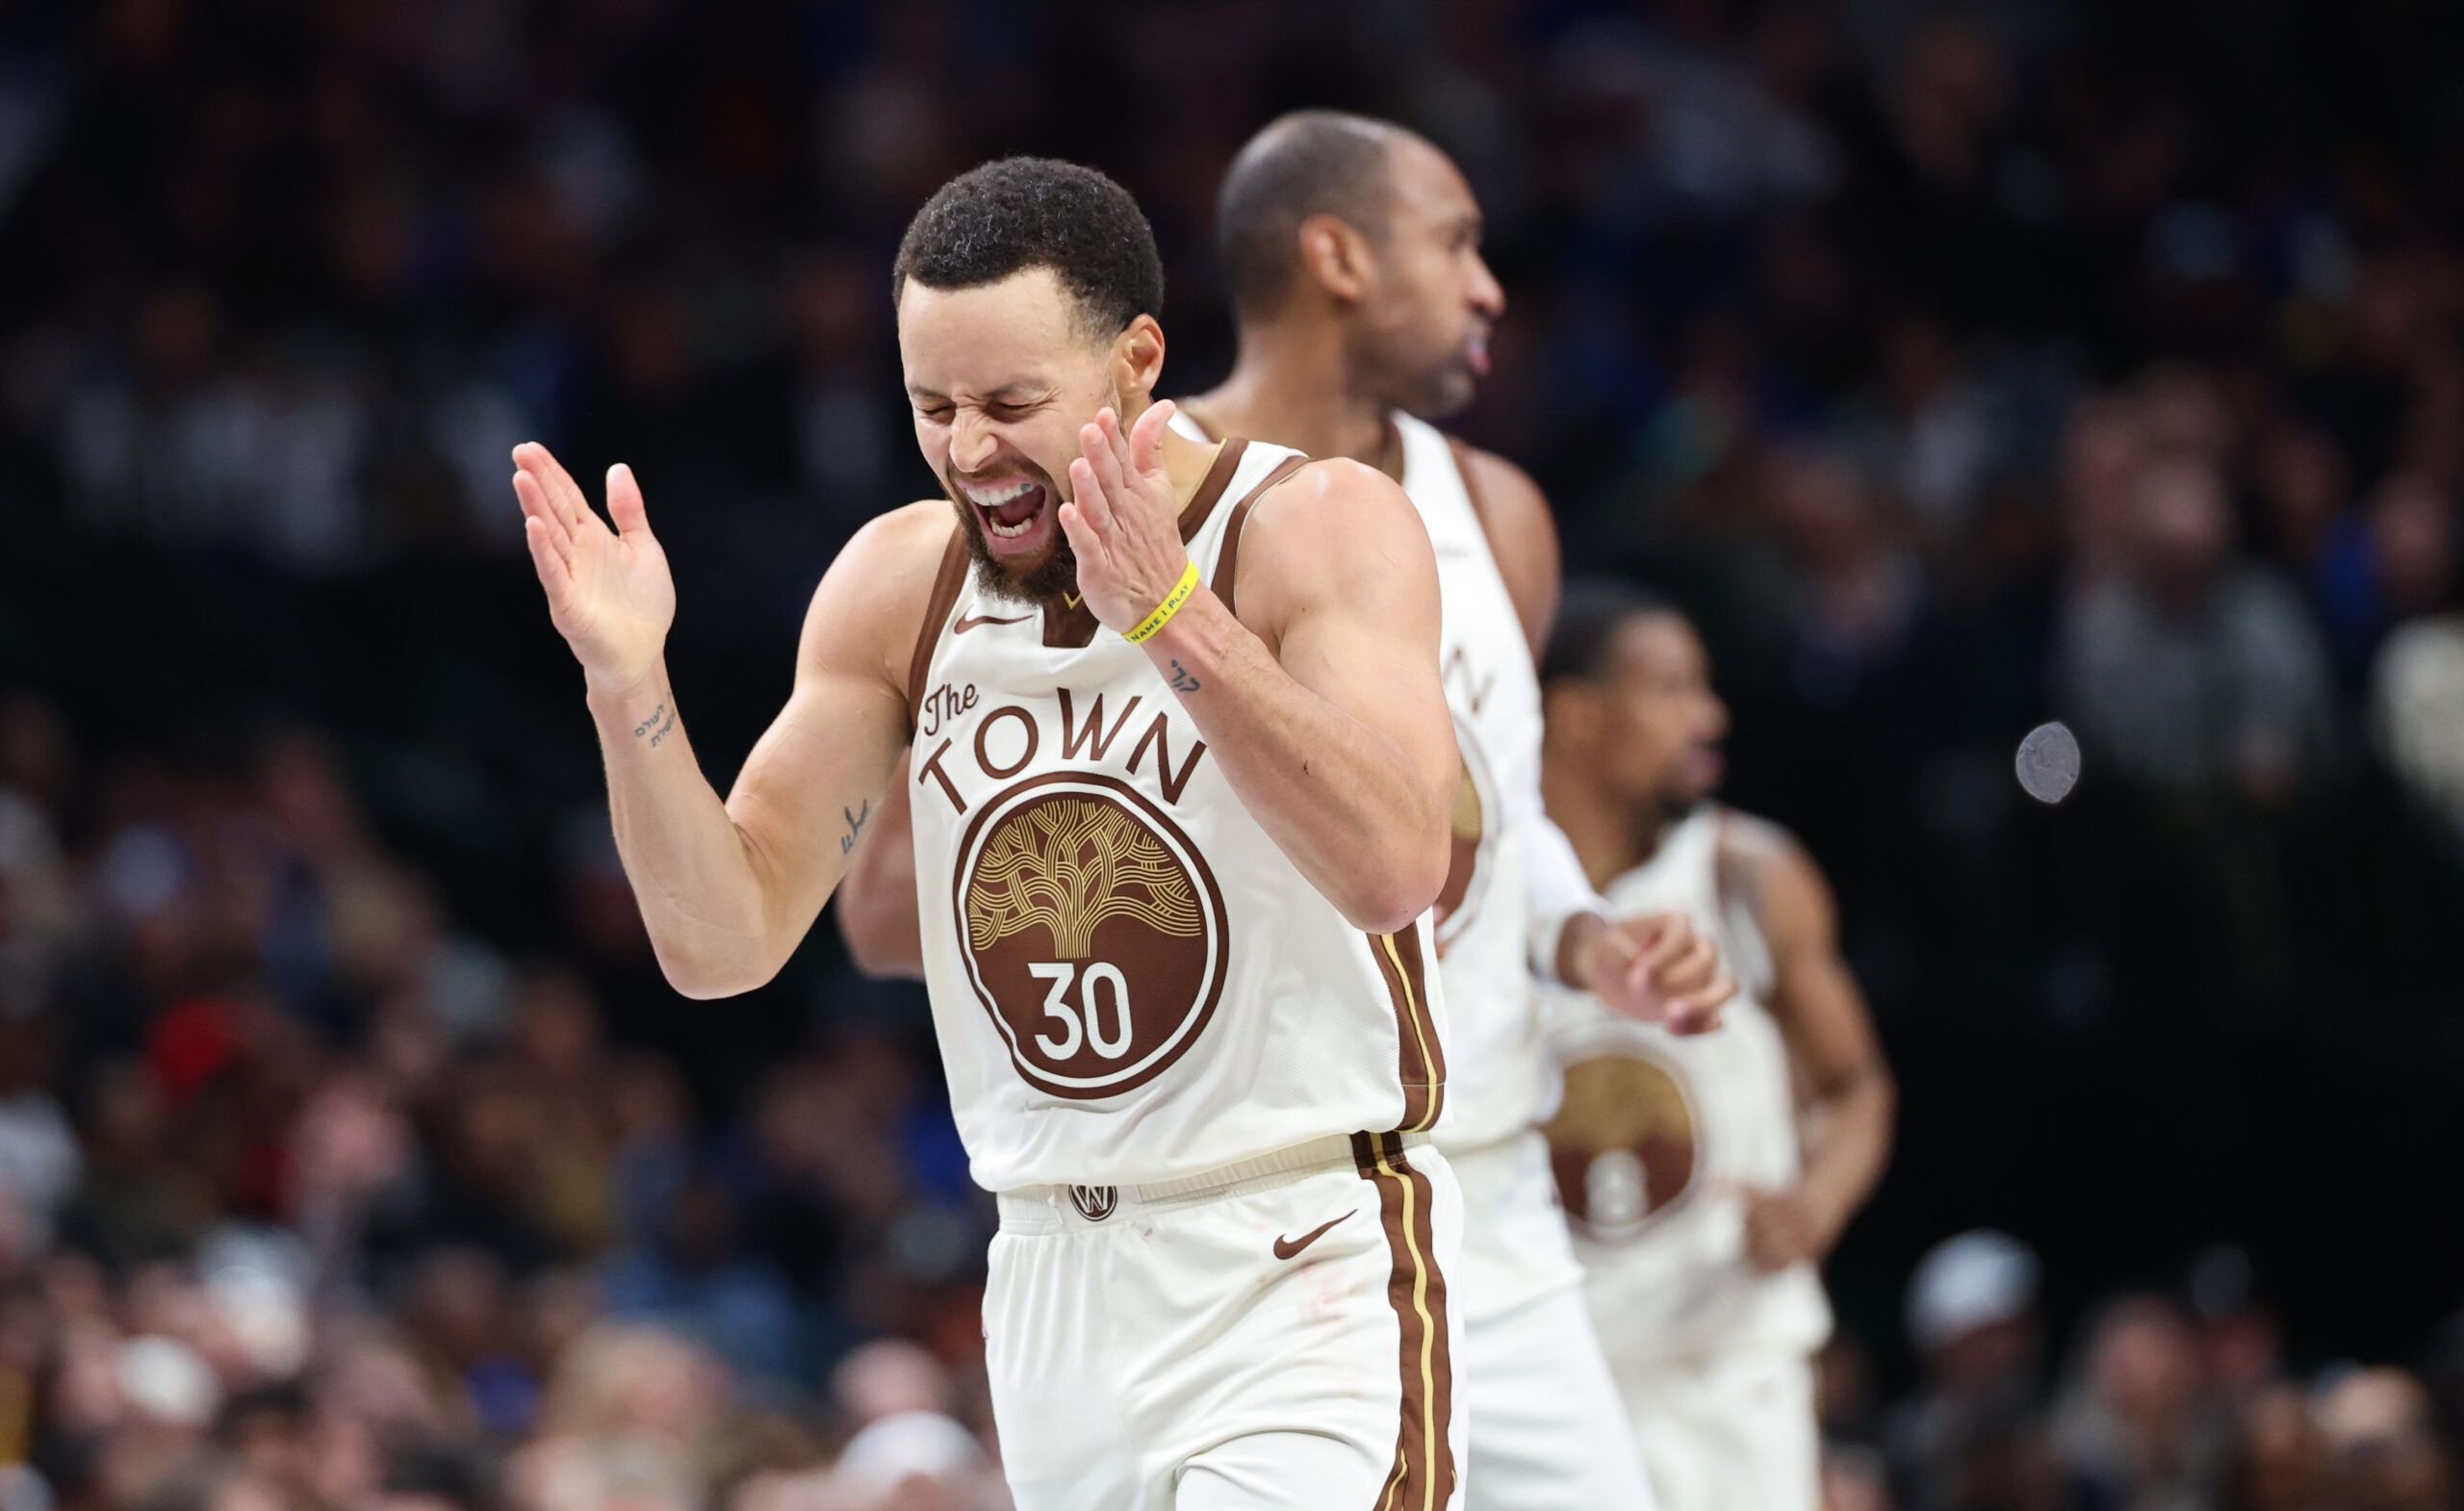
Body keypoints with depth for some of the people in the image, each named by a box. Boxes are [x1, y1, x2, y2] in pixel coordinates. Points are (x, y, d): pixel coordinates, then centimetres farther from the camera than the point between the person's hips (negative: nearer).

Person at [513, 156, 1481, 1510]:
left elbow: (1392, 867, -26)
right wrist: (628, 686, -12)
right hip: (1054, 1279, 5)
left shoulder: (1321, 532, -10)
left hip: (1304, 1267, -5)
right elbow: (723, 943, 4)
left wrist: (1172, 619, -37)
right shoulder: (897, 586, 5)